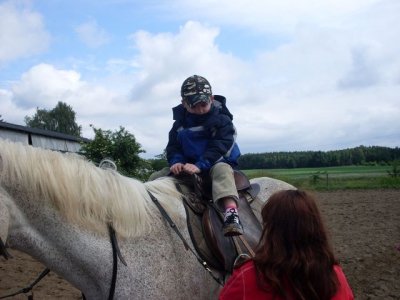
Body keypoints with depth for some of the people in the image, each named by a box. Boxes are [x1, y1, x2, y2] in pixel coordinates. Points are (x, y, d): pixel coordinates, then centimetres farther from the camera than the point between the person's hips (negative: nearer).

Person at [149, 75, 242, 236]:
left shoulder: (221, 119, -11)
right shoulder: (180, 122, 4)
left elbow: (219, 148, -21)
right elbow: (173, 145, 4)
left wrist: (200, 165, -33)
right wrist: (175, 161, -19)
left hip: (216, 162, -5)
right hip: (187, 164, 6)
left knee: (222, 171, -40)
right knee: (155, 178, -5)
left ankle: (231, 213, -59)